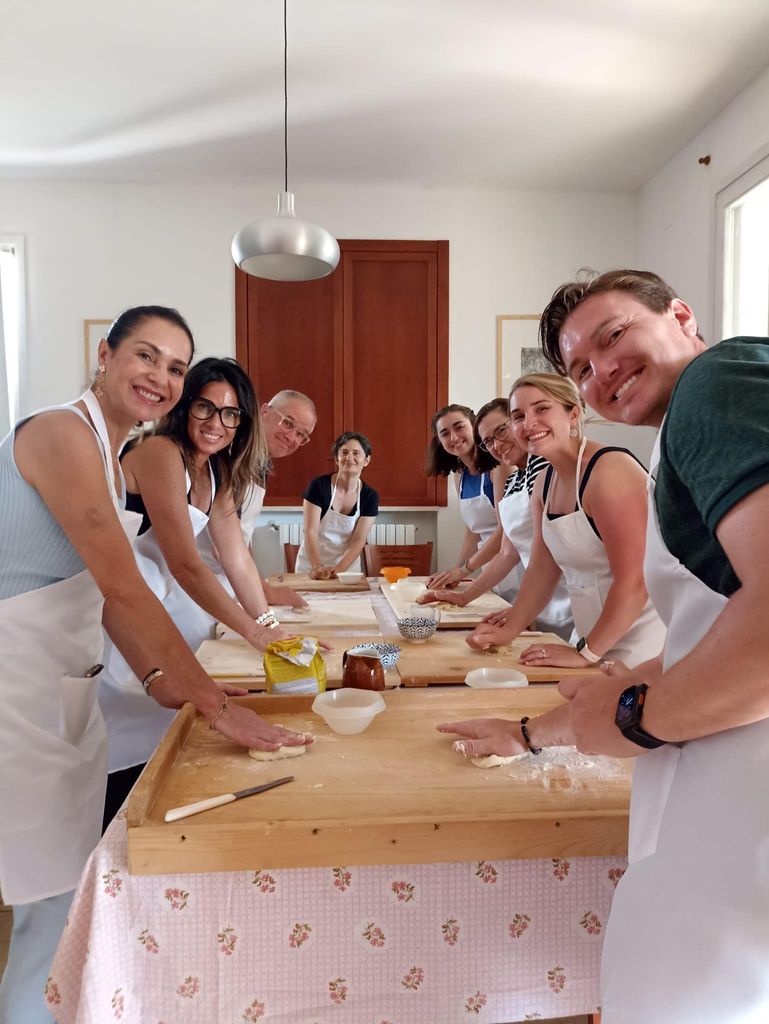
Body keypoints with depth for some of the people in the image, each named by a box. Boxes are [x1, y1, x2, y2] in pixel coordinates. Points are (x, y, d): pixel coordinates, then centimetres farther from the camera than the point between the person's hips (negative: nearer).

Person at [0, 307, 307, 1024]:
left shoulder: (111, 453, 11)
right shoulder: (62, 434, -18)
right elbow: (124, 586, -24)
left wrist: (157, 678, 4)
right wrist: (216, 704, -22)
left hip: (67, 689, 9)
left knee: (72, 890, 19)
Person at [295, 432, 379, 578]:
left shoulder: (370, 497, -5)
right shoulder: (318, 486, -12)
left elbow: (358, 541, -10)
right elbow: (310, 532, -17)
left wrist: (338, 569, -24)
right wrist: (317, 567, -30)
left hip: (347, 567, 2)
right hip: (311, 566, -2)